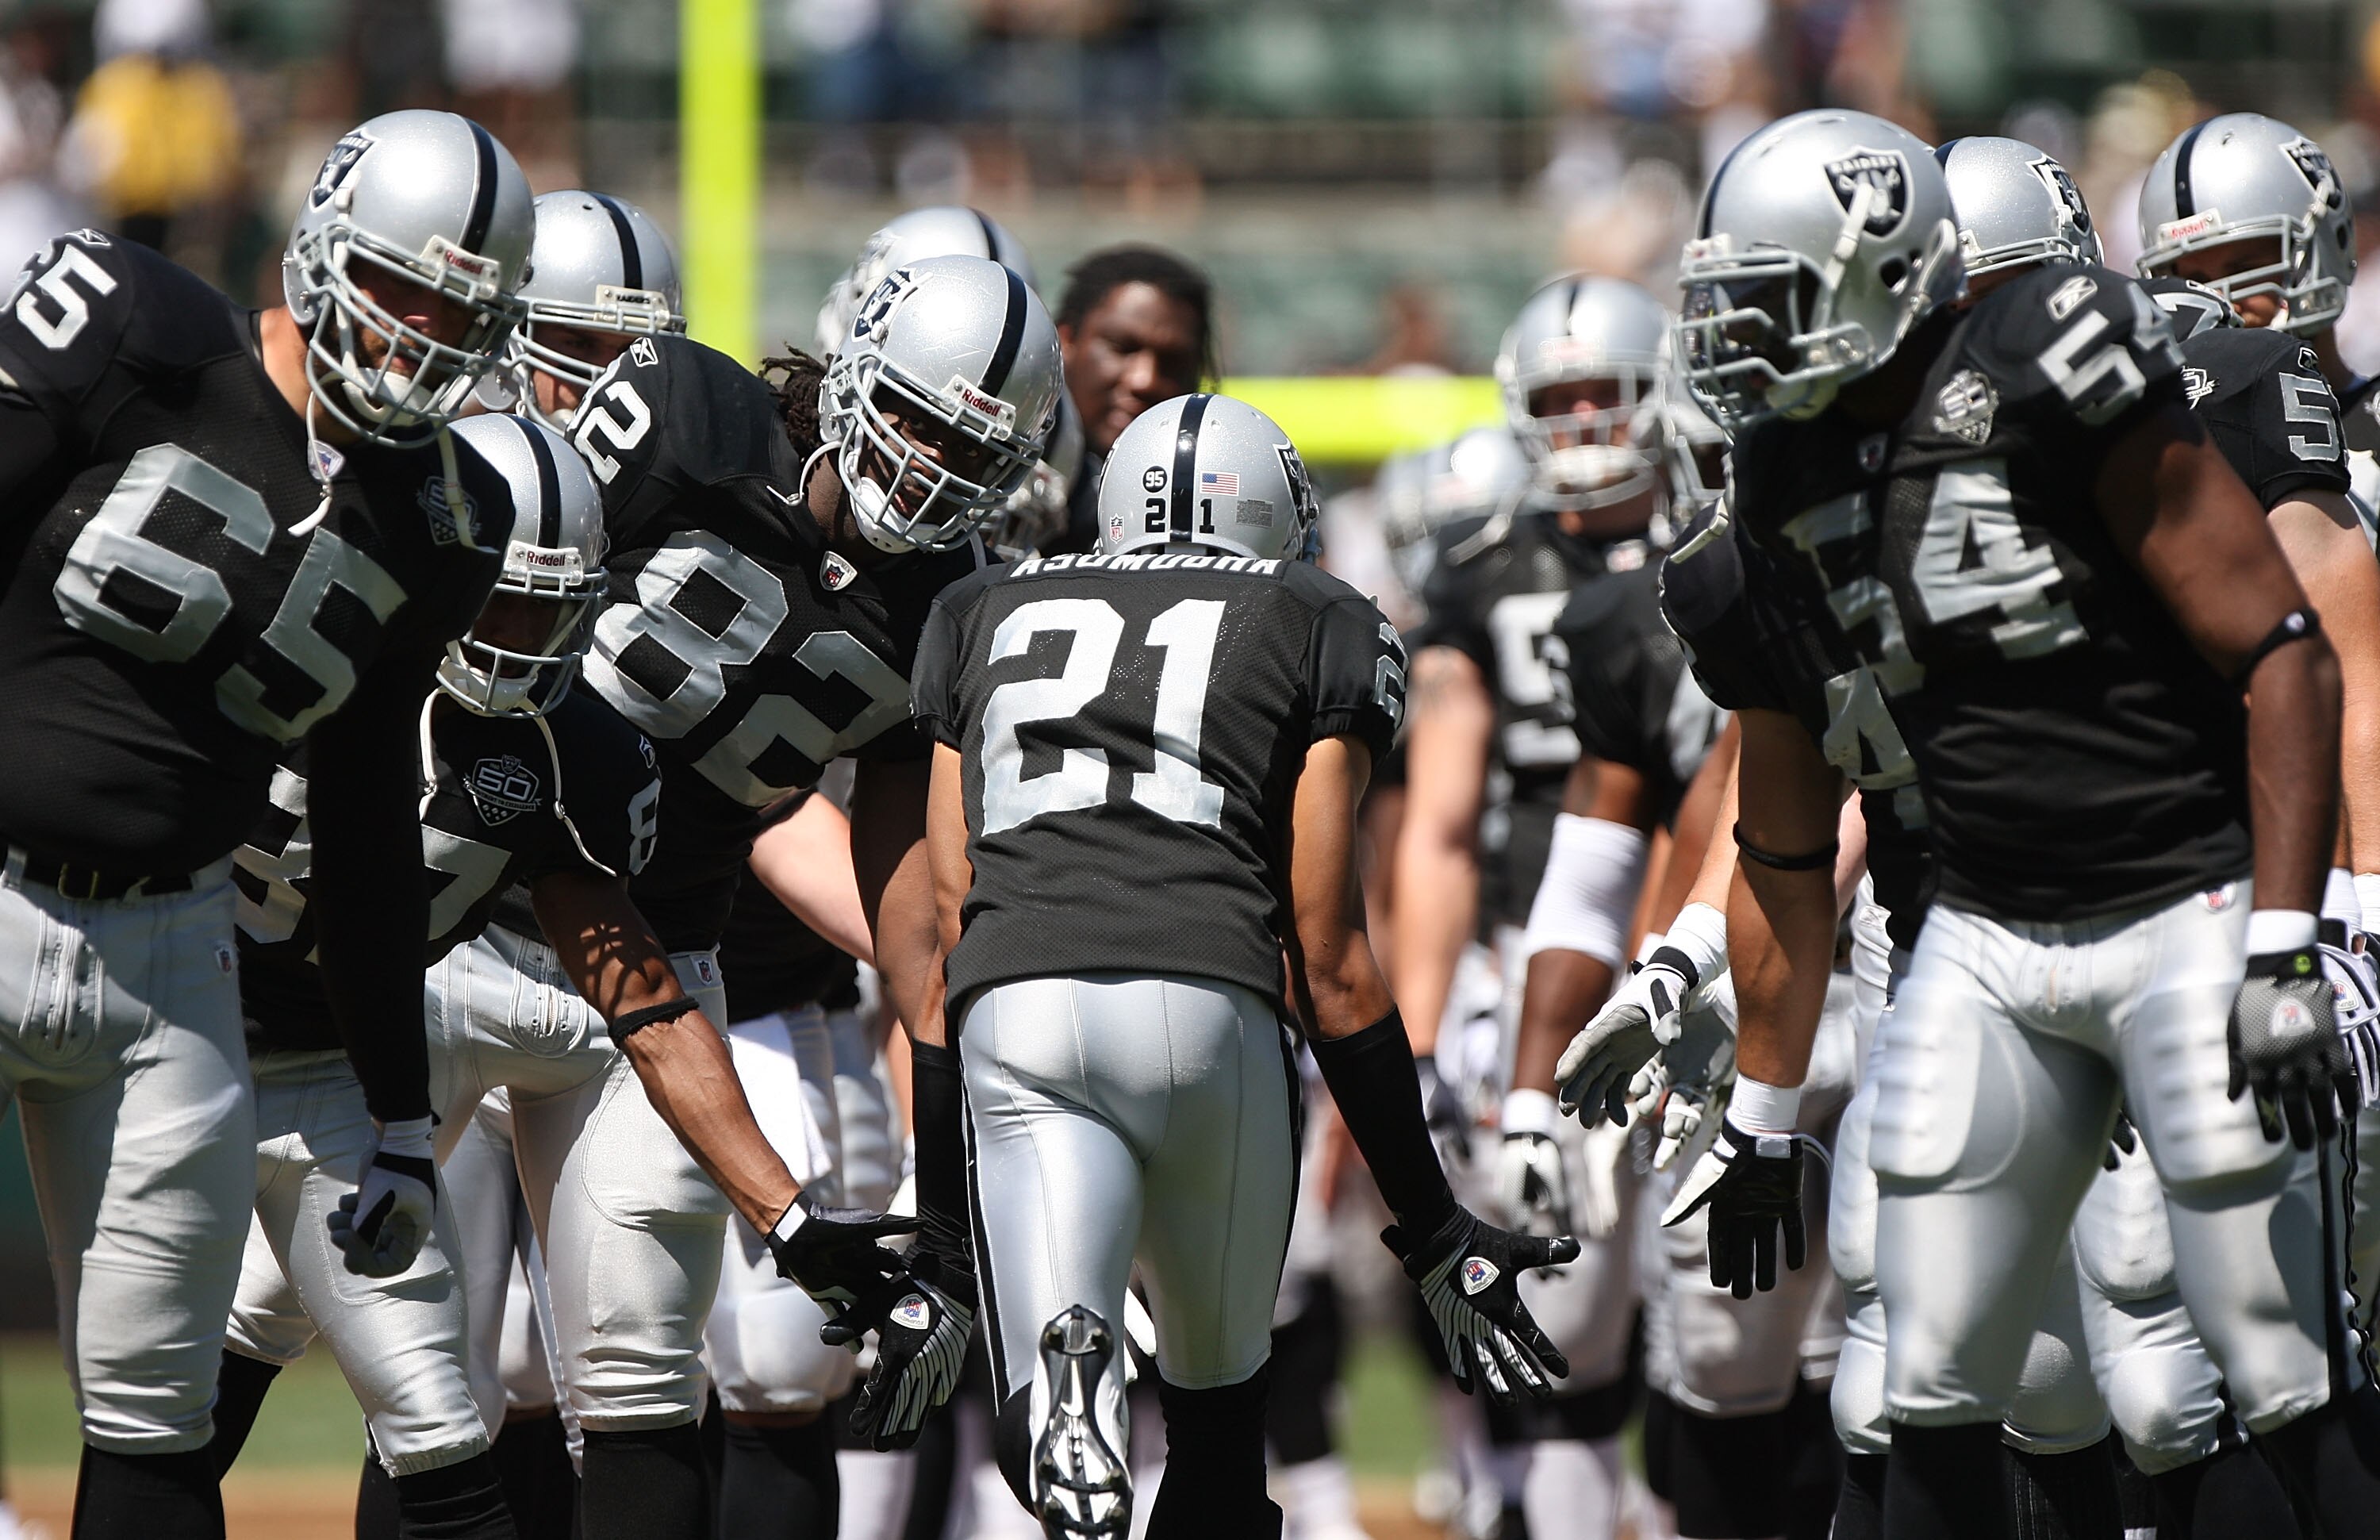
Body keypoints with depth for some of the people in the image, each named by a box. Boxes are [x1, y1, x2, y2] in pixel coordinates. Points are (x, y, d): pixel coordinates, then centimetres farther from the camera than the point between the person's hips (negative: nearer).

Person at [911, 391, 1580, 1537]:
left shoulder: (985, 615, 28)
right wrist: (1433, 1230, 19)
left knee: (1044, 1432, -7)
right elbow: (1331, 963, 13)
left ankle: (1066, 1362, -42)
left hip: (1010, 1017, 1)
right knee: (1217, 1411, 18)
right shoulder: (1317, 630, 19)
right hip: (1206, 1002, -1)